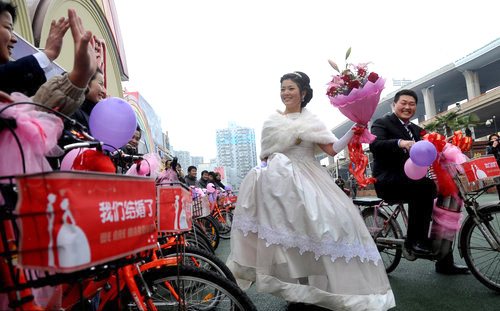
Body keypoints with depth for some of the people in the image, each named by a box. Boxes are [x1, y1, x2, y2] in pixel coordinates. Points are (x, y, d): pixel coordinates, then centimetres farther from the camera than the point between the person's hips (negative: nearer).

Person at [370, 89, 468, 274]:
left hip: (412, 180, 8)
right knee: (427, 185, -31)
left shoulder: (417, 130, 22)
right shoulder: (382, 123, -1)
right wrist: (400, 142, -38)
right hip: (389, 181, -8)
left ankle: (445, 263, 12)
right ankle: (414, 239, -22)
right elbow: (374, 145, -21)